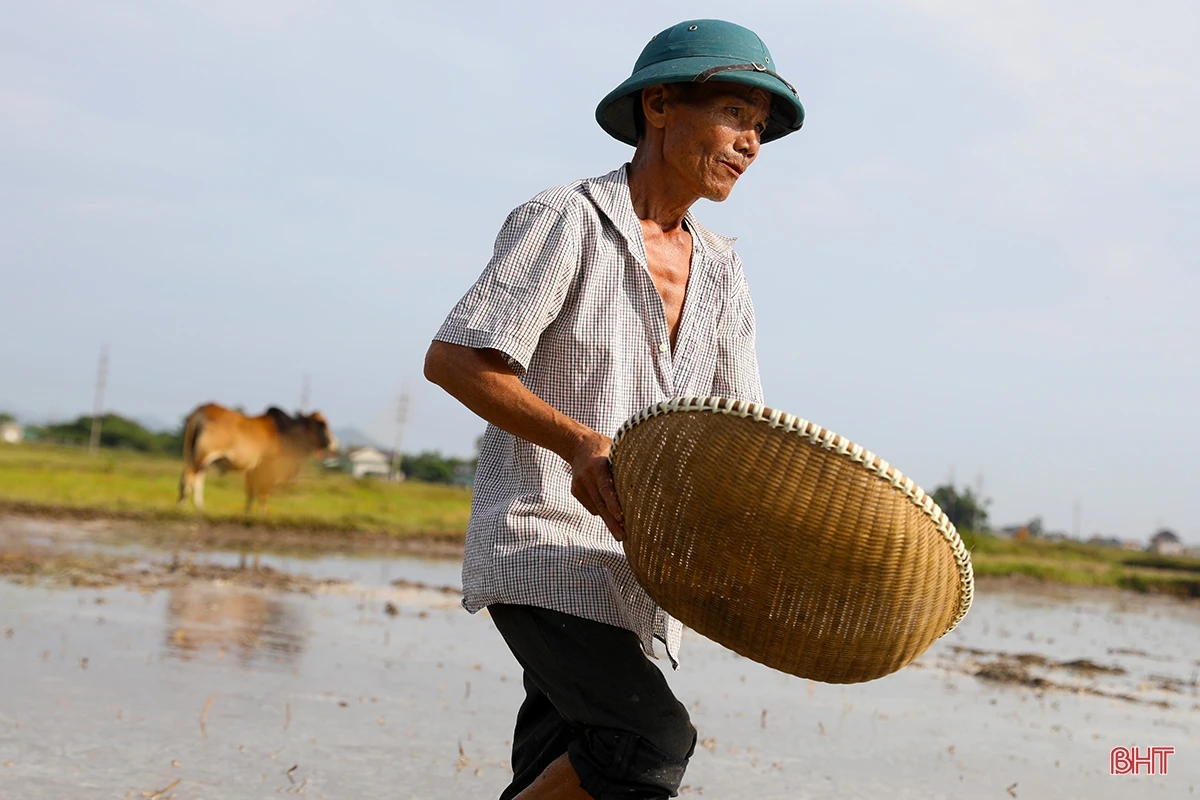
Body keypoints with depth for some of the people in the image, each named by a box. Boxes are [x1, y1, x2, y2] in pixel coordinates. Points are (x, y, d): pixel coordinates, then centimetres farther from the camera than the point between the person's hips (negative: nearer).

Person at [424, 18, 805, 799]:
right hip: (543, 549, -7)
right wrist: (580, 441, -25)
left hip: (638, 573, 7)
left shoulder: (720, 270, 14)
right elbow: (451, 360, -13)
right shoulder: (565, 221, -7)